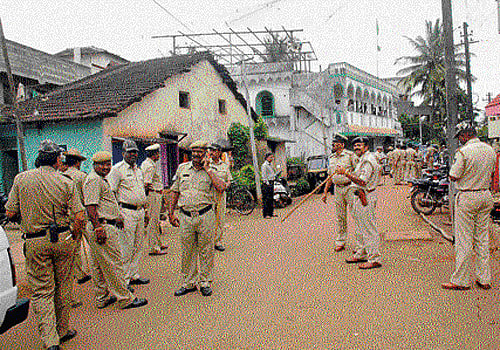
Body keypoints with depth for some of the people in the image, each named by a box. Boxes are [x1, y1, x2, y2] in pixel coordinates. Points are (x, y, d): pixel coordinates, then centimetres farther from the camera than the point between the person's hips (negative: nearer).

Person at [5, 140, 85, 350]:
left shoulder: (21, 179, -1)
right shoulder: (66, 182, -4)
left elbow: (10, 213, 0)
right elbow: (80, 218, -9)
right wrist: (74, 238, 8)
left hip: (35, 242, 0)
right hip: (63, 239, 0)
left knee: (42, 291, 5)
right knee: (63, 288, 15)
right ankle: (62, 330, 28)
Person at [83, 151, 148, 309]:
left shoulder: (101, 180, 19)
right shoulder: (94, 180, -14)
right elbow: (91, 207, -22)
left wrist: (117, 217, 31)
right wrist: (98, 228, -26)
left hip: (101, 227, 11)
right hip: (103, 227, -11)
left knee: (100, 265, 15)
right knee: (113, 264, -6)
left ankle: (102, 298, 24)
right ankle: (125, 298, 0)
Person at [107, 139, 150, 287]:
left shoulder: (138, 170, 18)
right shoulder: (117, 169, -7)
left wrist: (144, 211, 21)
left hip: (139, 211, 8)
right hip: (126, 211, -8)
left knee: (138, 246, 12)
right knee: (126, 247, -7)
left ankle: (134, 275, 22)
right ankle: (123, 280, 2)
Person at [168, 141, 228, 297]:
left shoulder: (211, 171, 2)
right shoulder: (182, 168, 10)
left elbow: (221, 188, -17)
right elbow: (175, 192, 14)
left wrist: (207, 169, -12)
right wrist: (171, 213, 9)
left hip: (205, 215, -2)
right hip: (186, 216, 2)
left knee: (206, 251, 5)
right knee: (187, 252, 8)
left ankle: (205, 282, 18)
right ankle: (188, 283, 21)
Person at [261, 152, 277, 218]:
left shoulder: (271, 164, 16)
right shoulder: (264, 165, -12)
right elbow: (264, 176, -15)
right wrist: (267, 183, -19)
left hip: (271, 182, 9)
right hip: (267, 183, -9)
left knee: (271, 198, 12)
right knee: (266, 199, -7)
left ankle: (270, 213, 20)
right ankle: (265, 214, -4)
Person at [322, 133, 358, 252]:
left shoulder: (350, 155, -6)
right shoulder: (331, 158, 13)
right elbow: (329, 177, 17)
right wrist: (325, 192, 14)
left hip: (350, 188, -6)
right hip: (337, 189, 6)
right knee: (339, 217, 8)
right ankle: (340, 242, 16)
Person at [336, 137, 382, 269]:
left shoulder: (368, 160, -17)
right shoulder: (362, 160, 17)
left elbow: (362, 182, -26)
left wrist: (346, 173, -28)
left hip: (366, 198, -11)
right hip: (359, 197, 11)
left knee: (368, 228, -7)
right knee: (360, 228, 18)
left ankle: (374, 259, -2)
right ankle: (361, 254, 29)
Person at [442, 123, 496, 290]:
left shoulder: (464, 152, -16)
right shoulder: (490, 150, 7)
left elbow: (453, 177, -13)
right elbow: (491, 174, 18)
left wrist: (454, 166, 3)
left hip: (467, 198, -7)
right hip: (485, 196, 7)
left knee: (464, 240, -1)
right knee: (483, 238, 13)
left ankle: (461, 280, 6)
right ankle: (484, 279, 19)